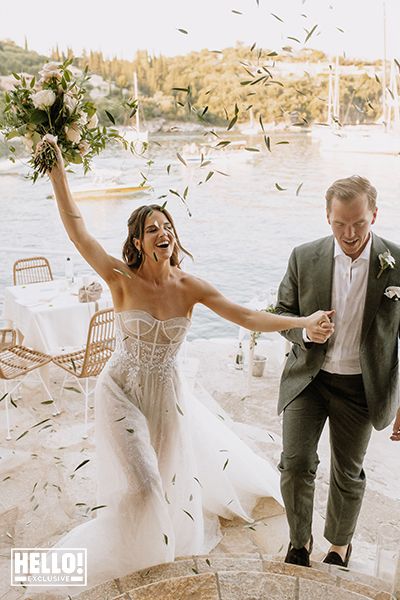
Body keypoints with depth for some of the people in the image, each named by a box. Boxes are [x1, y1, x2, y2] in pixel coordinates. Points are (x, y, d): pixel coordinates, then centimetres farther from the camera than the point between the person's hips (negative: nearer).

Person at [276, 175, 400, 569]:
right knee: (295, 463, 0)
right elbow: (283, 311, 5)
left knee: (348, 473, 16)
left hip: (360, 385, 0)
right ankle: (299, 540, 30)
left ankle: (340, 544, 43)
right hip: (307, 378, 1)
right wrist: (305, 331, -19)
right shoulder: (304, 258, -8)